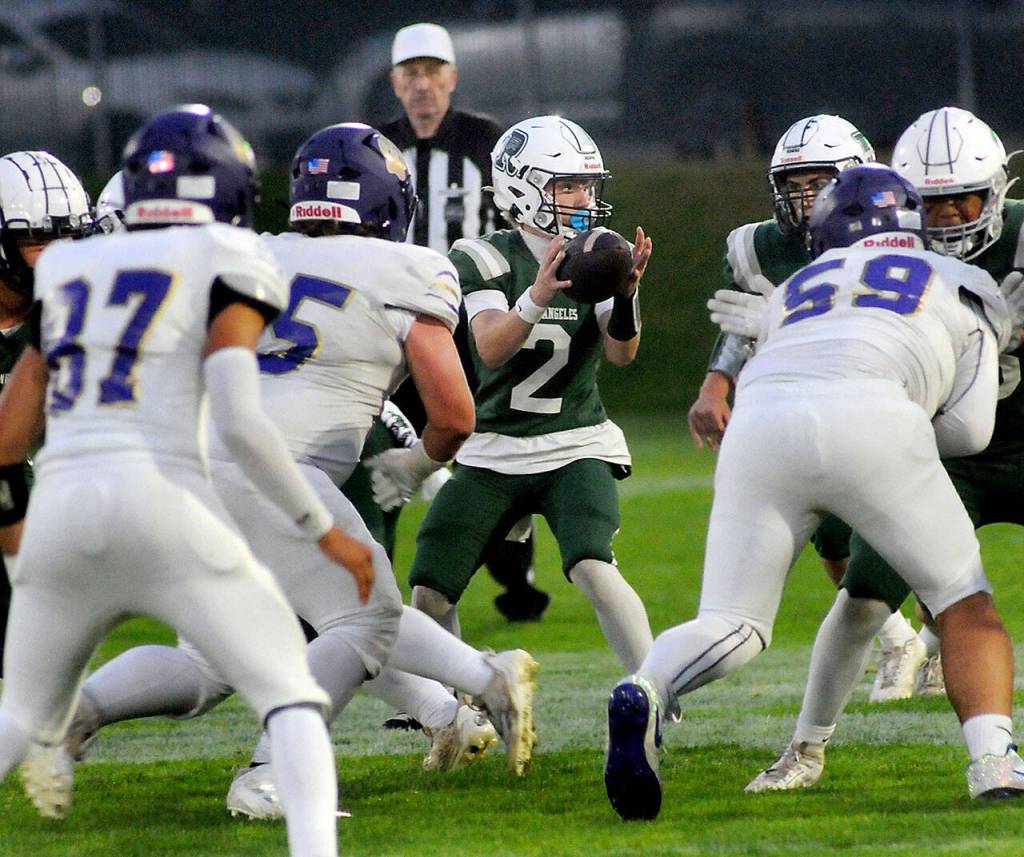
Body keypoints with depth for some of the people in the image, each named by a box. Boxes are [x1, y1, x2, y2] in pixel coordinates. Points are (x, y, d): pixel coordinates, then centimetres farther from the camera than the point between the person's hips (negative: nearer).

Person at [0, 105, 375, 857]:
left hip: (61, 510, 5)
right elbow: (239, 421, -8)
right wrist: (325, 532, 1)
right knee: (290, 697, 4)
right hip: (161, 501, -5)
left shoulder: (71, 270, 20)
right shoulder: (223, 268, 4)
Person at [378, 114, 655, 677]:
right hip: (493, 451, 1)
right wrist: (537, 297, -40)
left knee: (593, 568, -26)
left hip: (576, 448, -1)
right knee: (430, 594, 1)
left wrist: (626, 294, -34)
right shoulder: (484, 260, -7)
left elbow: (621, 353, -13)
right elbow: (491, 348, -22)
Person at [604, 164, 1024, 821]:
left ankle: (645, 693, -23)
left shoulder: (792, 292, 37)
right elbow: (971, 429, 23)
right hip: (869, 417, -2)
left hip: (761, 424, 2)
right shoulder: (961, 285, 31)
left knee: (732, 625, 7)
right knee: (963, 600, 13)